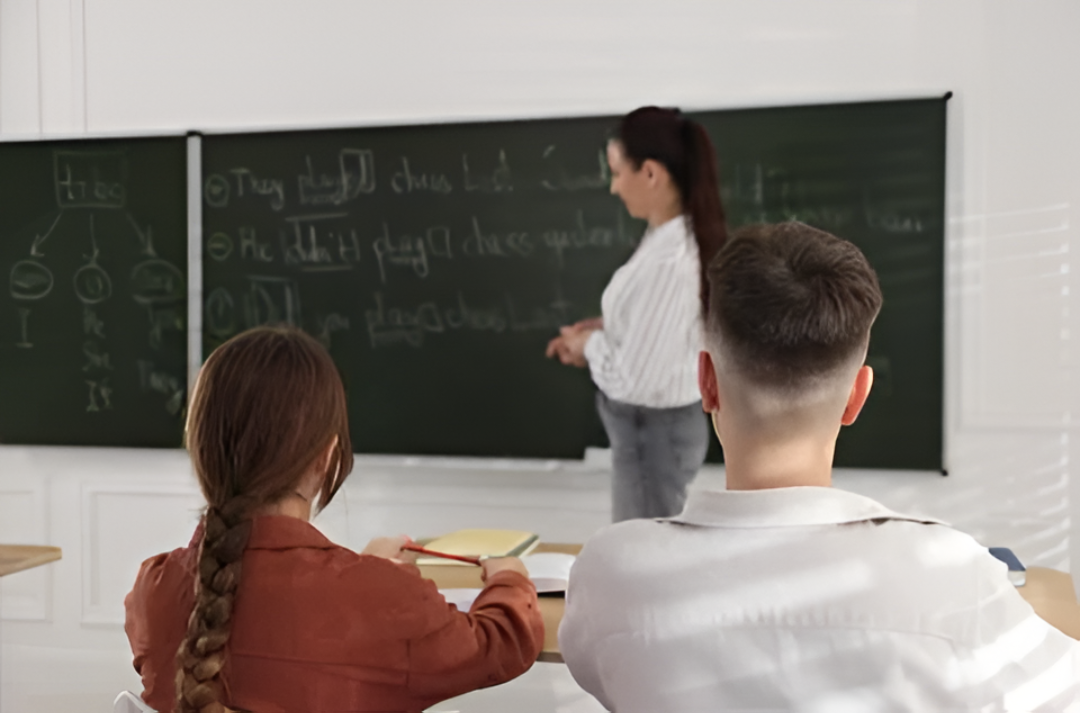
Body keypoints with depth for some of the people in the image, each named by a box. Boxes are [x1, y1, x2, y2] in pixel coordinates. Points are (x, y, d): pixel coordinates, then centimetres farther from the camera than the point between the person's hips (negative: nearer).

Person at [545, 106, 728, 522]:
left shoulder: (668, 261, -30)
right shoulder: (674, 236, 0)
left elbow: (633, 379, -28)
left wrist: (591, 345, -10)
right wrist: (603, 329, 3)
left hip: (652, 430, -9)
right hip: (660, 422, 9)